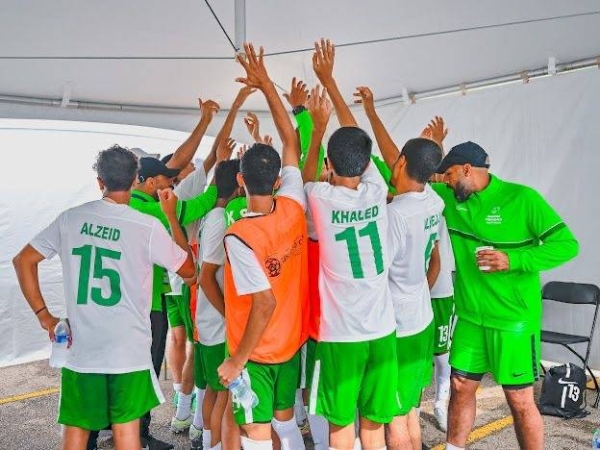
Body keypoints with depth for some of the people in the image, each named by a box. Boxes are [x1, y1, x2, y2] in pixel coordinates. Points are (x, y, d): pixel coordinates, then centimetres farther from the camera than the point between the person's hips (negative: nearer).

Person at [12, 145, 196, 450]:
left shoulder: (70, 219, -1)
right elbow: (188, 269, 2)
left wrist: (43, 315, 7)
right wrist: (172, 217, 8)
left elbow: (23, 261, 4)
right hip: (128, 349, -2)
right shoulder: (148, 227, -11)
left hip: (80, 347, 3)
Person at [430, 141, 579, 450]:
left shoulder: (522, 198, -13)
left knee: (520, 401, 6)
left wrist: (513, 260, -24)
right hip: (470, 317, 5)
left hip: (514, 320, -5)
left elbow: (567, 245, -14)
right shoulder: (449, 198, 2)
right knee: (460, 388, 15)